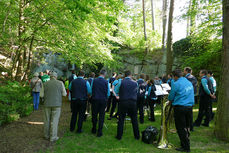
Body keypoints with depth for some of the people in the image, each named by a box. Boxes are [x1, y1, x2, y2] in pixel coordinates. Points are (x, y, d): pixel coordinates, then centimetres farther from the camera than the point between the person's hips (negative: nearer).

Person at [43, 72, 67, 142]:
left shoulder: (45, 84, 2)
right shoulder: (60, 83, -4)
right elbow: (64, 94, 0)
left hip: (47, 104, 3)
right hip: (56, 104, -2)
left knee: (47, 120, 14)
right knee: (54, 121, 3)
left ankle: (47, 135, 25)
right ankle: (53, 137, 8)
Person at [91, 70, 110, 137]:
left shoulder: (94, 80, -5)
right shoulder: (106, 82, -8)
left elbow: (91, 90, 2)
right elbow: (108, 93, -2)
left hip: (95, 99, 1)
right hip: (103, 100, -1)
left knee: (94, 115, 16)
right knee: (101, 116, 7)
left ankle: (94, 130, 30)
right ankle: (99, 132, 10)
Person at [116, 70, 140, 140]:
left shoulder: (121, 82, -4)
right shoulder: (135, 83, 1)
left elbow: (120, 92, 5)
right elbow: (136, 93, 9)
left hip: (123, 102, -2)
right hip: (133, 102, 2)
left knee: (121, 119, 7)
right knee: (134, 120, 12)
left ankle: (119, 136, 12)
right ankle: (137, 136, 22)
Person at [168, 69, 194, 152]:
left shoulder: (176, 84, -12)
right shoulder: (189, 82, 9)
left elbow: (171, 97, -4)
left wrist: (170, 102, 18)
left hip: (180, 107, -7)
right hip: (189, 107, 7)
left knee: (181, 128, 3)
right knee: (187, 126, 20)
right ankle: (186, 142, 33)